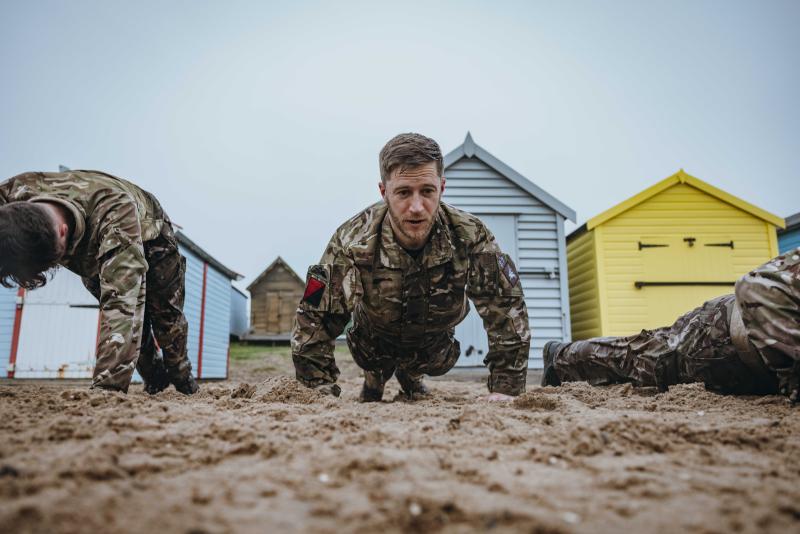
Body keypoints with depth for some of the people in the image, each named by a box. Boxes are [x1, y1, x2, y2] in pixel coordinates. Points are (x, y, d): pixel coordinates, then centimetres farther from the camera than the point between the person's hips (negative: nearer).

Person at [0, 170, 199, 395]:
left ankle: (181, 374, 30)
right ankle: (155, 379, 26)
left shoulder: (114, 210, -52)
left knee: (165, 312, 2)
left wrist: (107, 384, -64)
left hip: (148, 236, -3)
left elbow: (122, 298, -59)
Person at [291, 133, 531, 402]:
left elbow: (508, 308, -28)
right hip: (374, 341, -1)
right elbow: (313, 322, -33)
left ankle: (410, 375, 56)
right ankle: (374, 380, 53)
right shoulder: (352, 241, -39)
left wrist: (504, 389, -31)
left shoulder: (470, 236, -36)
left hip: (435, 343, 2)